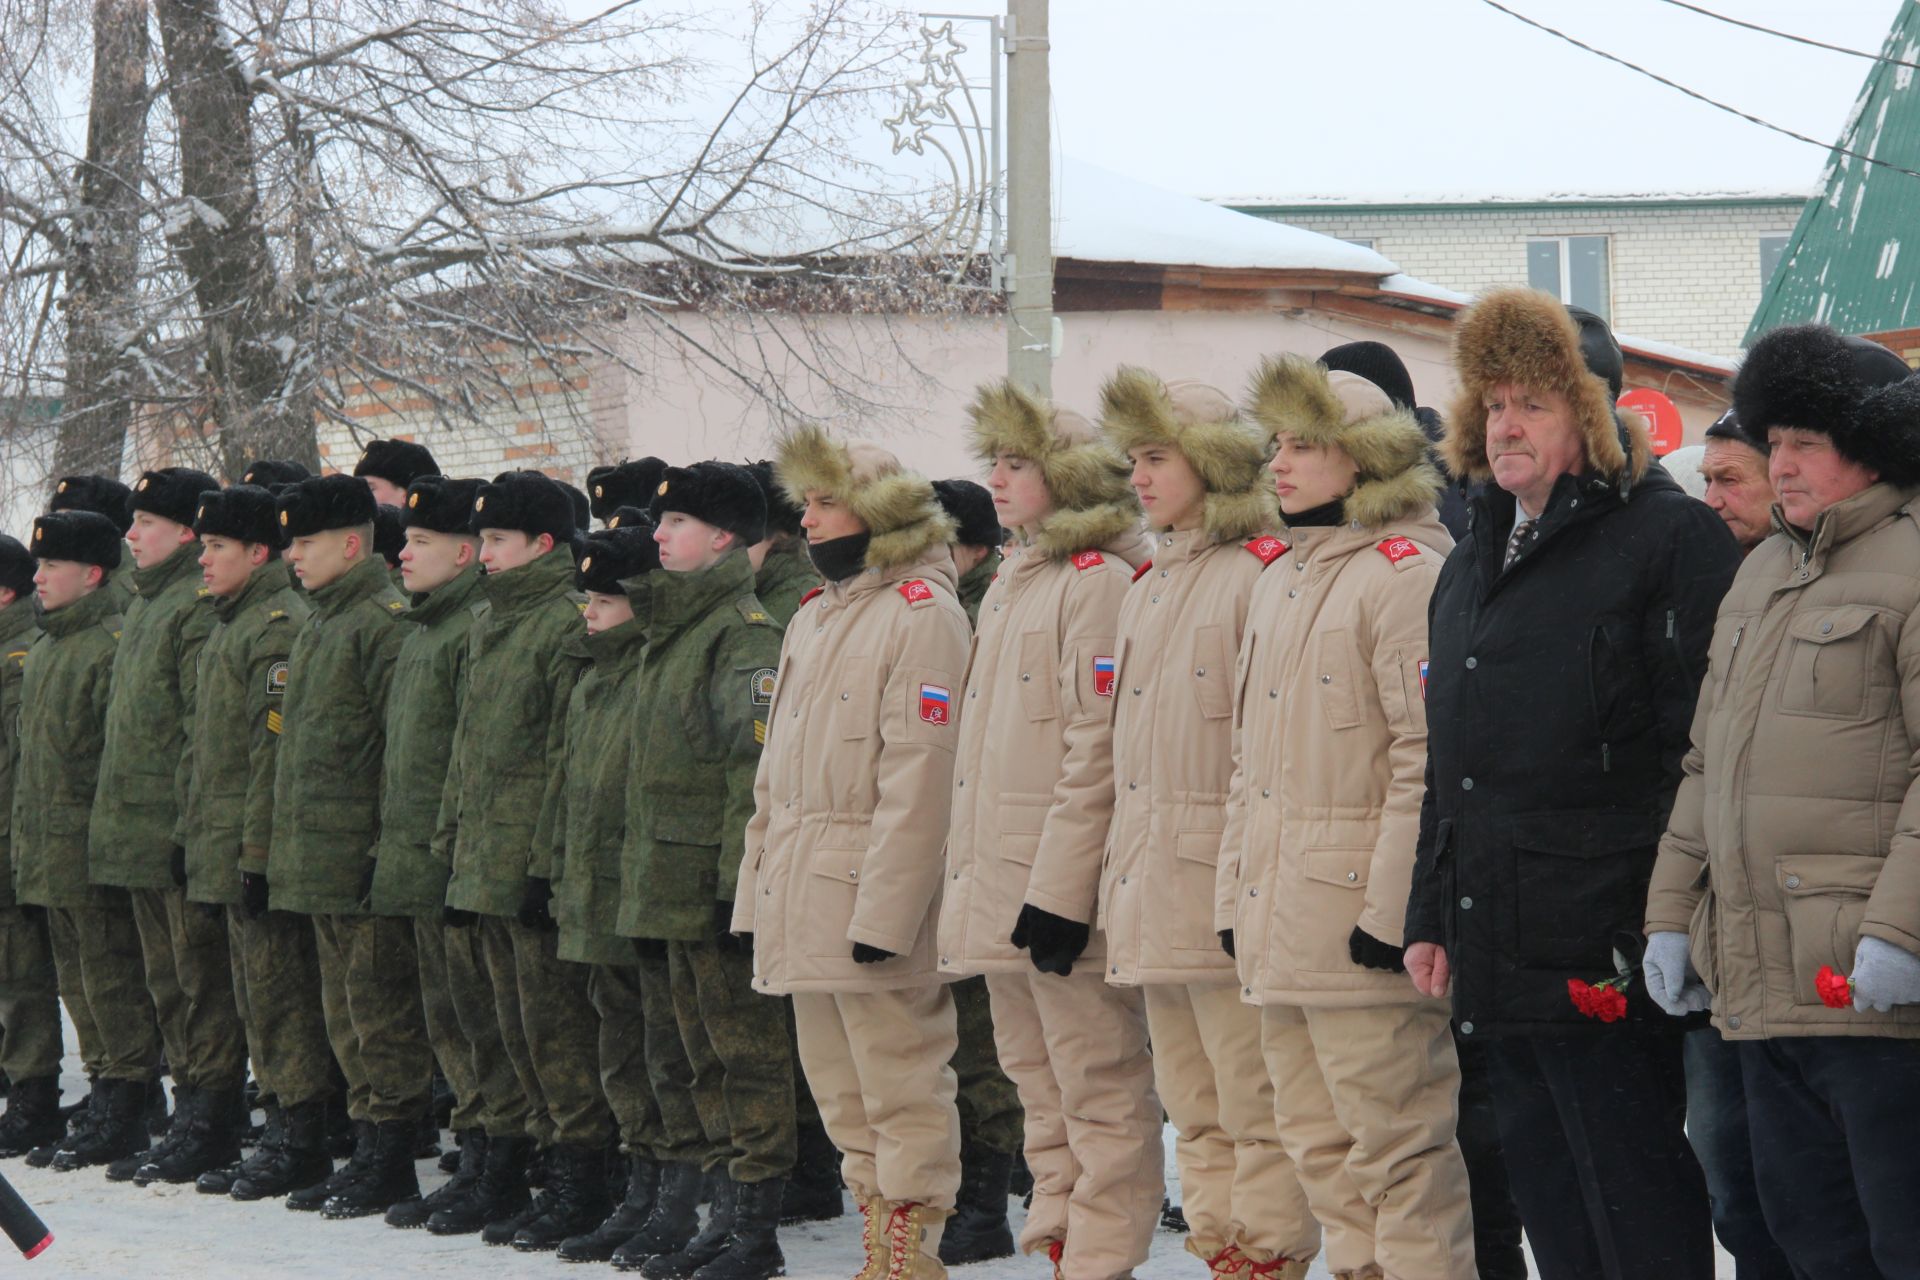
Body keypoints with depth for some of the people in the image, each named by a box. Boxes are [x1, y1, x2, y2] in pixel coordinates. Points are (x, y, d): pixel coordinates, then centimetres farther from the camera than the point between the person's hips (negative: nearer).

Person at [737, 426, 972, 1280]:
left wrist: (882, 911, -21)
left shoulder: (921, 614, -10)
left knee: (902, 1088, -4)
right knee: (841, 1090, 13)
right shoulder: (815, 618, 18)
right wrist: (760, 884, 15)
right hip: (804, 903, 9)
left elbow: (918, 777, -17)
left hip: (871, 896, -9)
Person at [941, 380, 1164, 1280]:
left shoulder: (1098, 580, -11)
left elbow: (1098, 751, -18)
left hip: (1060, 892, -10)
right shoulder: (1014, 583, 19)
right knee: (1040, 1089, 14)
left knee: (1100, 1095, -6)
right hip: (1001, 893, 10)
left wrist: (1061, 892, -22)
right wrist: (967, 881, 20)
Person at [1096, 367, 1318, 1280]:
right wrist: (1116, 871, 16)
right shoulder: (1150, 583, 17)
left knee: (1255, 1102, -6)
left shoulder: (1259, 573, -9)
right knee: (1193, 1109, 11)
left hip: (1223, 887, -9)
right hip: (1152, 895, 9)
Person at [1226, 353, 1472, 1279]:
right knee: (1320, 1143, 13)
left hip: (1361, 921, -9)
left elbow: (1431, 758, -17)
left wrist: (1393, 910, -20)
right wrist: (1239, 890, 18)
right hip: (1282, 926, 10)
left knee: (1399, 1144, -7)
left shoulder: (1405, 571, -10)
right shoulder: (1280, 580, 19)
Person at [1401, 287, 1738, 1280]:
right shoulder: (1474, 561, 20)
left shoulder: (1668, 536, -6)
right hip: (1497, 955, 8)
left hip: (1609, 953, -8)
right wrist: (1429, 916, 19)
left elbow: (1700, 742, -12)